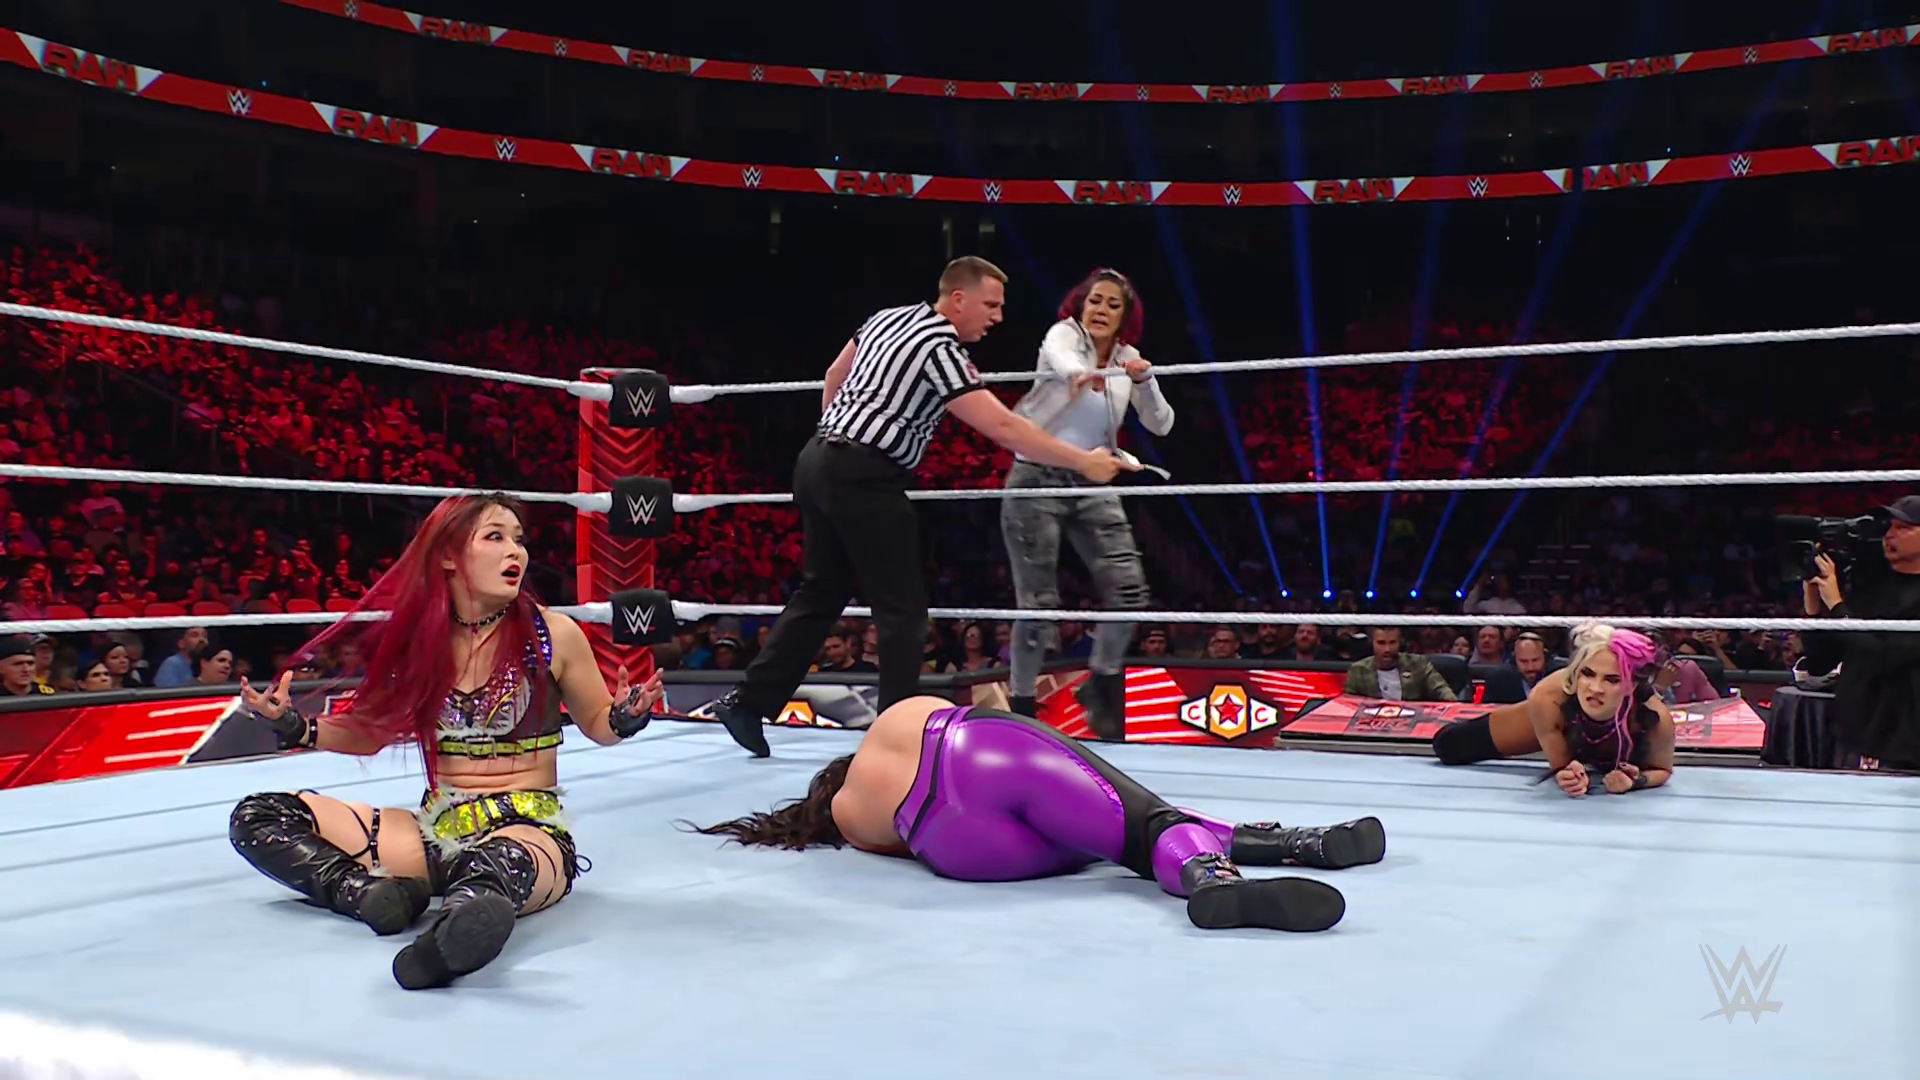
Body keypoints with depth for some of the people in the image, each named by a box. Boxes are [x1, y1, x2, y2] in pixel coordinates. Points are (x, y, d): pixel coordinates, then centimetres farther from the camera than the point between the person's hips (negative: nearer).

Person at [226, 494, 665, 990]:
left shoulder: (554, 634, -3)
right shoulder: (416, 636, 4)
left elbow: (598, 725, 9)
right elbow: (372, 729, 17)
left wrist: (626, 718, -14)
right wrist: (297, 729, 1)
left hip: (529, 829, -5)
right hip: (436, 829, 5)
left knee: (496, 866, -42)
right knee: (257, 816, -6)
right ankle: (372, 891, -29)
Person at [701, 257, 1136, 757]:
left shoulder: (888, 317, 13)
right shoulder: (940, 348, -13)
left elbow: (835, 376, 25)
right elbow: (1002, 426, -19)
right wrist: (1081, 461, -15)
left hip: (819, 463, 9)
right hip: (863, 478, -9)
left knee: (820, 594, 16)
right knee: (902, 609, -1)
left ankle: (748, 700, 17)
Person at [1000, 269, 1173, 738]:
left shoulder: (1127, 357, 7)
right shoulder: (1063, 334, -7)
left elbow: (1160, 425, 2)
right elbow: (1061, 361, -33)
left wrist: (1145, 381, -17)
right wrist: (1083, 374, -57)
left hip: (1092, 485, 5)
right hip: (1036, 480, -4)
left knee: (1128, 589, -8)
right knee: (1038, 602, -5)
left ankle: (1100, 681, 15)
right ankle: (1020, 704, 12)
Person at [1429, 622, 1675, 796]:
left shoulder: (1655, 718, -47)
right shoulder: (1548, 698, -46)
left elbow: (1662, 769, -22)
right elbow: (1561, 765, -28)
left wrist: (1636, 780, -44)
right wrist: (1570, 775, -51)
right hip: (1558, 719, -1)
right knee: (1448, 746, 6)